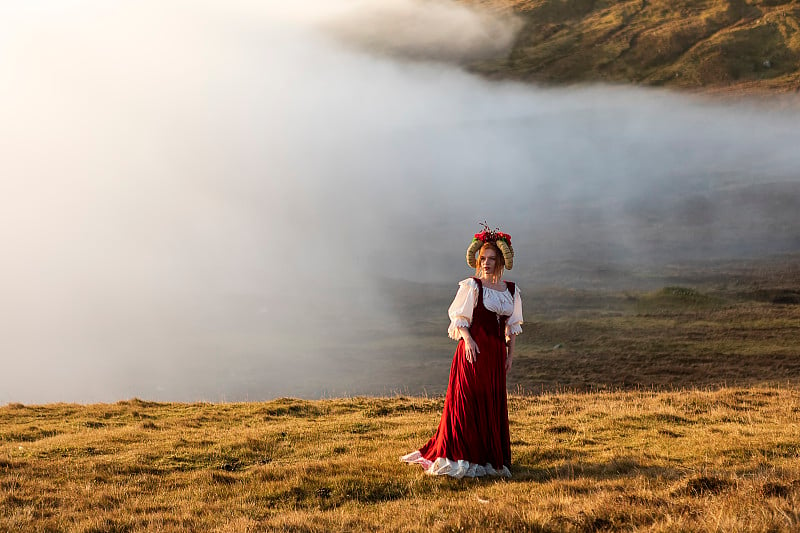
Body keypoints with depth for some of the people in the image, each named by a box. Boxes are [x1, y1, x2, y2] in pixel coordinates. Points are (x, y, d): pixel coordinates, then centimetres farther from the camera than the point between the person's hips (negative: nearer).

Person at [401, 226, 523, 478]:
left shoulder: (511, 290, 11)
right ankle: (457, 458, -3)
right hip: (474, 350, -5)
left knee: (494, 405, 7)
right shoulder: (471, 286, -4)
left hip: (496, 353, 5)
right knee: (467, 401, -6)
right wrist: (467, 339, -21)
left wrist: (510, 353, 11)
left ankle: (490, 457, 14)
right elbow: (458, 318, -5)